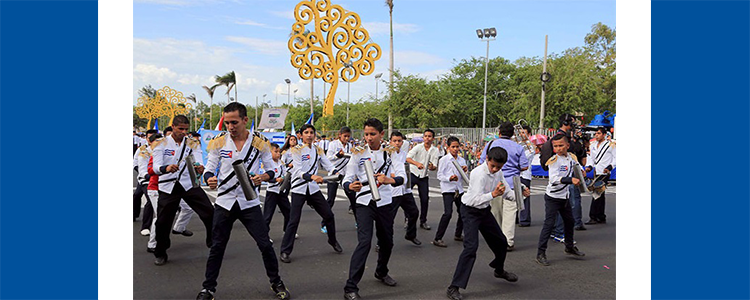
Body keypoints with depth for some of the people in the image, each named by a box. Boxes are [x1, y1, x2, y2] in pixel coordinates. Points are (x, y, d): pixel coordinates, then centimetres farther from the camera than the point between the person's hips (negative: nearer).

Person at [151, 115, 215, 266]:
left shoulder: (192, 143, 4)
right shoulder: (162, 144, -3)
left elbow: (198, 161, -10)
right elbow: (156, 167, -14)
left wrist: (199, 168, -36)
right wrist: (166, 168, -38)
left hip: (189, 184, 1)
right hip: (168, 187, -1)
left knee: (209, 213, -7)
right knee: (162, 222, 1)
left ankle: (212, 242, 16)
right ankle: (160, 254, 22)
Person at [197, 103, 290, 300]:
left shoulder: (260, 142, -6)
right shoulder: (218, 142, -3)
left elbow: (271, 169, 1)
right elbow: (209, 169, 1)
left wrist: (263, 177, -21)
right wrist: (209, 179, -22)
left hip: (250, 202, -1)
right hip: (224, 202, 1)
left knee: (265, 244, 0)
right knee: (217, 247, 7)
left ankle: (276, 282, 21)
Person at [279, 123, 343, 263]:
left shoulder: (318, 150, 9)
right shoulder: (296, 150, -7)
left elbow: (328, 164, 2)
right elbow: (299, 171, -17)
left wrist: (335, 172, -21)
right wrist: (312, 176, -36)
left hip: (314, 188, 5)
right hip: (299, 189, -5)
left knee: (329, 215, 7)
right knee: (294, 221, -9)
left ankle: (333, 241, 30)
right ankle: (285, 251, 1)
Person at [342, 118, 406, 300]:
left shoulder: (390, 152, 1)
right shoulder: (358, 153, -2)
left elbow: (402, 176, -12)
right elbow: (347, 179, -7)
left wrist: (389, 180, -34)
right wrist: (350, 186, -31)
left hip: (384, 203, 3)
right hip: (364, 202, -3)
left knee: (387, 242, 14)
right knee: (364, 242, -16)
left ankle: (381, 272, 43)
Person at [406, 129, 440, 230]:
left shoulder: (435, 151, -3)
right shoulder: (418, 147, -10)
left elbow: (434, 166, -4)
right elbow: (407, 158, -22)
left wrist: (432, 167, -28)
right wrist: (417, 163, -40)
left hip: (424, 177, 2)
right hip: (412, 174, -2)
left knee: (425, 199, 2)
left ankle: (423, 221, 15)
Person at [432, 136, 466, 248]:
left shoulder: (462, 160, 12)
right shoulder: (444, 159, -4)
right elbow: (439, 175, -8)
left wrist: (466, 171, -2)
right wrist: (449, 178, -24)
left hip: (459, 189, 6)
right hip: (448, 189, -6)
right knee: (448, 213, -17)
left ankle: (458, 235, 31)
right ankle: (437, 238, -12)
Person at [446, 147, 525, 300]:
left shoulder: (498, 173, -2)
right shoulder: (478, 174, -27)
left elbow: (507, 193, 8)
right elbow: (475, 200, -32)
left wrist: (521, 193, -11)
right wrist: (493, 194, -45)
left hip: (484, 210, 8)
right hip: (470, 211, -8)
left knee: (501, 241, 18)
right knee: (471, 246, -21)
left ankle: (499, 270, 49)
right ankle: (454, 287, -18)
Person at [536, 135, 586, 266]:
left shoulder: (572, 157, 3)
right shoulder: (554, 160, -19)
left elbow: (576, 168, 25)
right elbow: (554, 179, -30)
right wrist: (570, 180, -39)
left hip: (565, 196, 7)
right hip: (552, 197, -7)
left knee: (569, 221, 19)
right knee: (549, 224, -10)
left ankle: (569, 247, 39)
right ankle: (540, 253, -5)